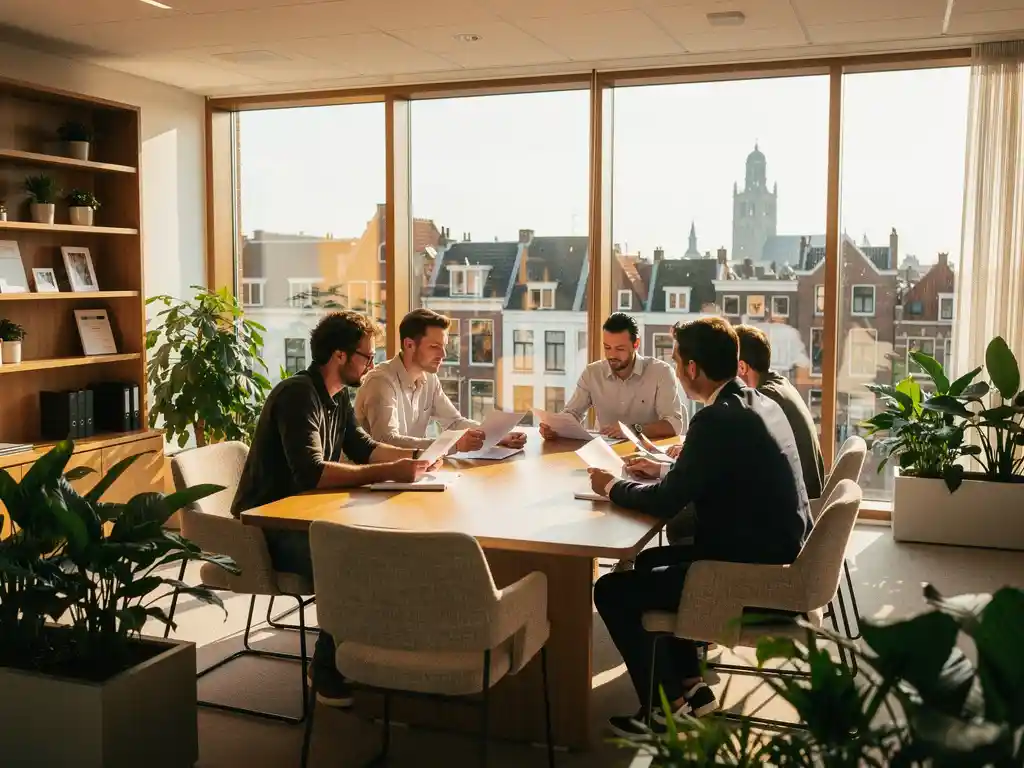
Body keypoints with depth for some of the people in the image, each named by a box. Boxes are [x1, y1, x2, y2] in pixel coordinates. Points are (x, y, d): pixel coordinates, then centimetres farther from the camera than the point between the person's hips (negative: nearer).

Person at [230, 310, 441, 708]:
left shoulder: (337, 397, 8)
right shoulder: (297, 394, -22)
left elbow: (363, 448, 17)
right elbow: (312, 472, -32)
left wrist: (412, 456, -1)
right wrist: (389, 473, -32)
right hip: (267, 527, -9)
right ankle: (330, 678, -8)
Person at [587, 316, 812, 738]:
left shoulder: (718, 419, -22)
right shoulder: (759, 403, 6)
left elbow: (665, 504, -19)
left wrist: (612, 487, -3)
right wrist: (666, 469, 20)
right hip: (775, 557, 10)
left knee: (612, 590, -3)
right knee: (650, 561, 25)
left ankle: (665, 706, 11)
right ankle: (689, 685, 28)